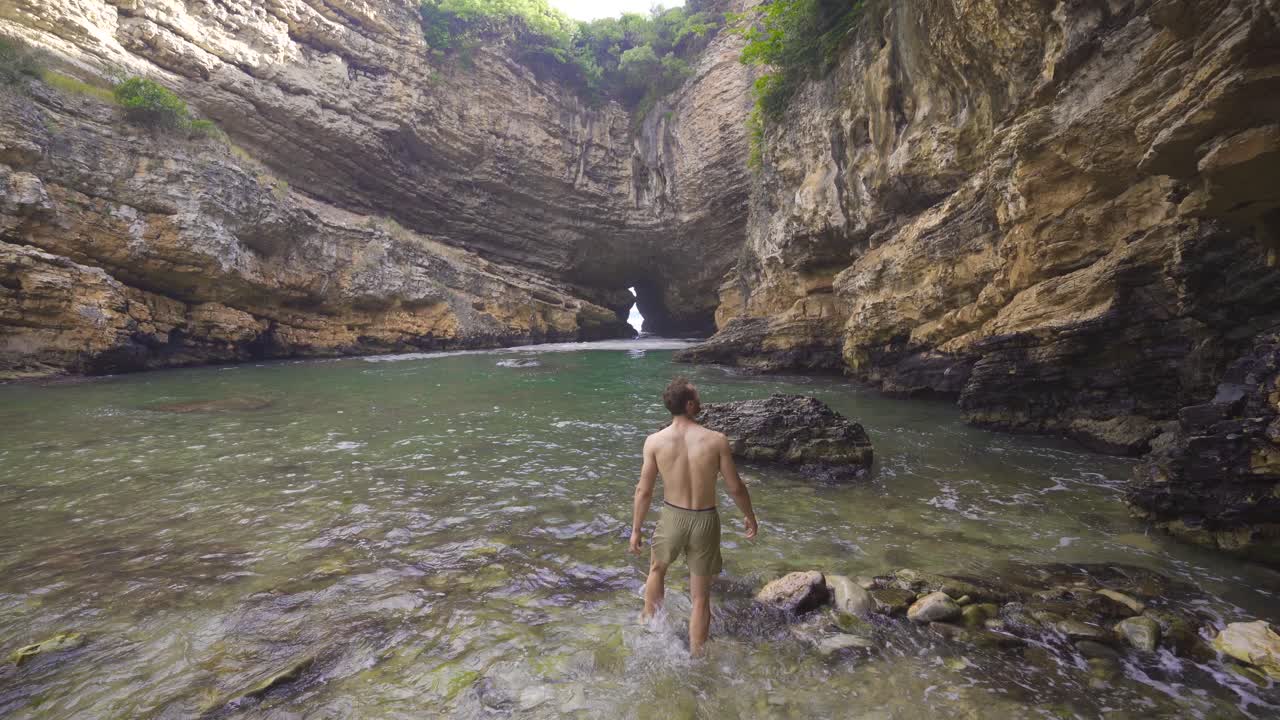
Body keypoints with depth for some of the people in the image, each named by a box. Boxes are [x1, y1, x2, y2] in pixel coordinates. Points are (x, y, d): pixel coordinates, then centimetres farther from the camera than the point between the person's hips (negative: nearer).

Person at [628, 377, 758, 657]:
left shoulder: (654, 441, -12)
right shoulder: (717, 440, -14)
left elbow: (644, 491, -7)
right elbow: (735, 488, -6)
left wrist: (636, 529, 5)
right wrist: (750, 516, 12)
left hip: (672, 517, 1)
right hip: (705, 520, -1)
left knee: (657, 569, 33)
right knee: (701, 598, 16)